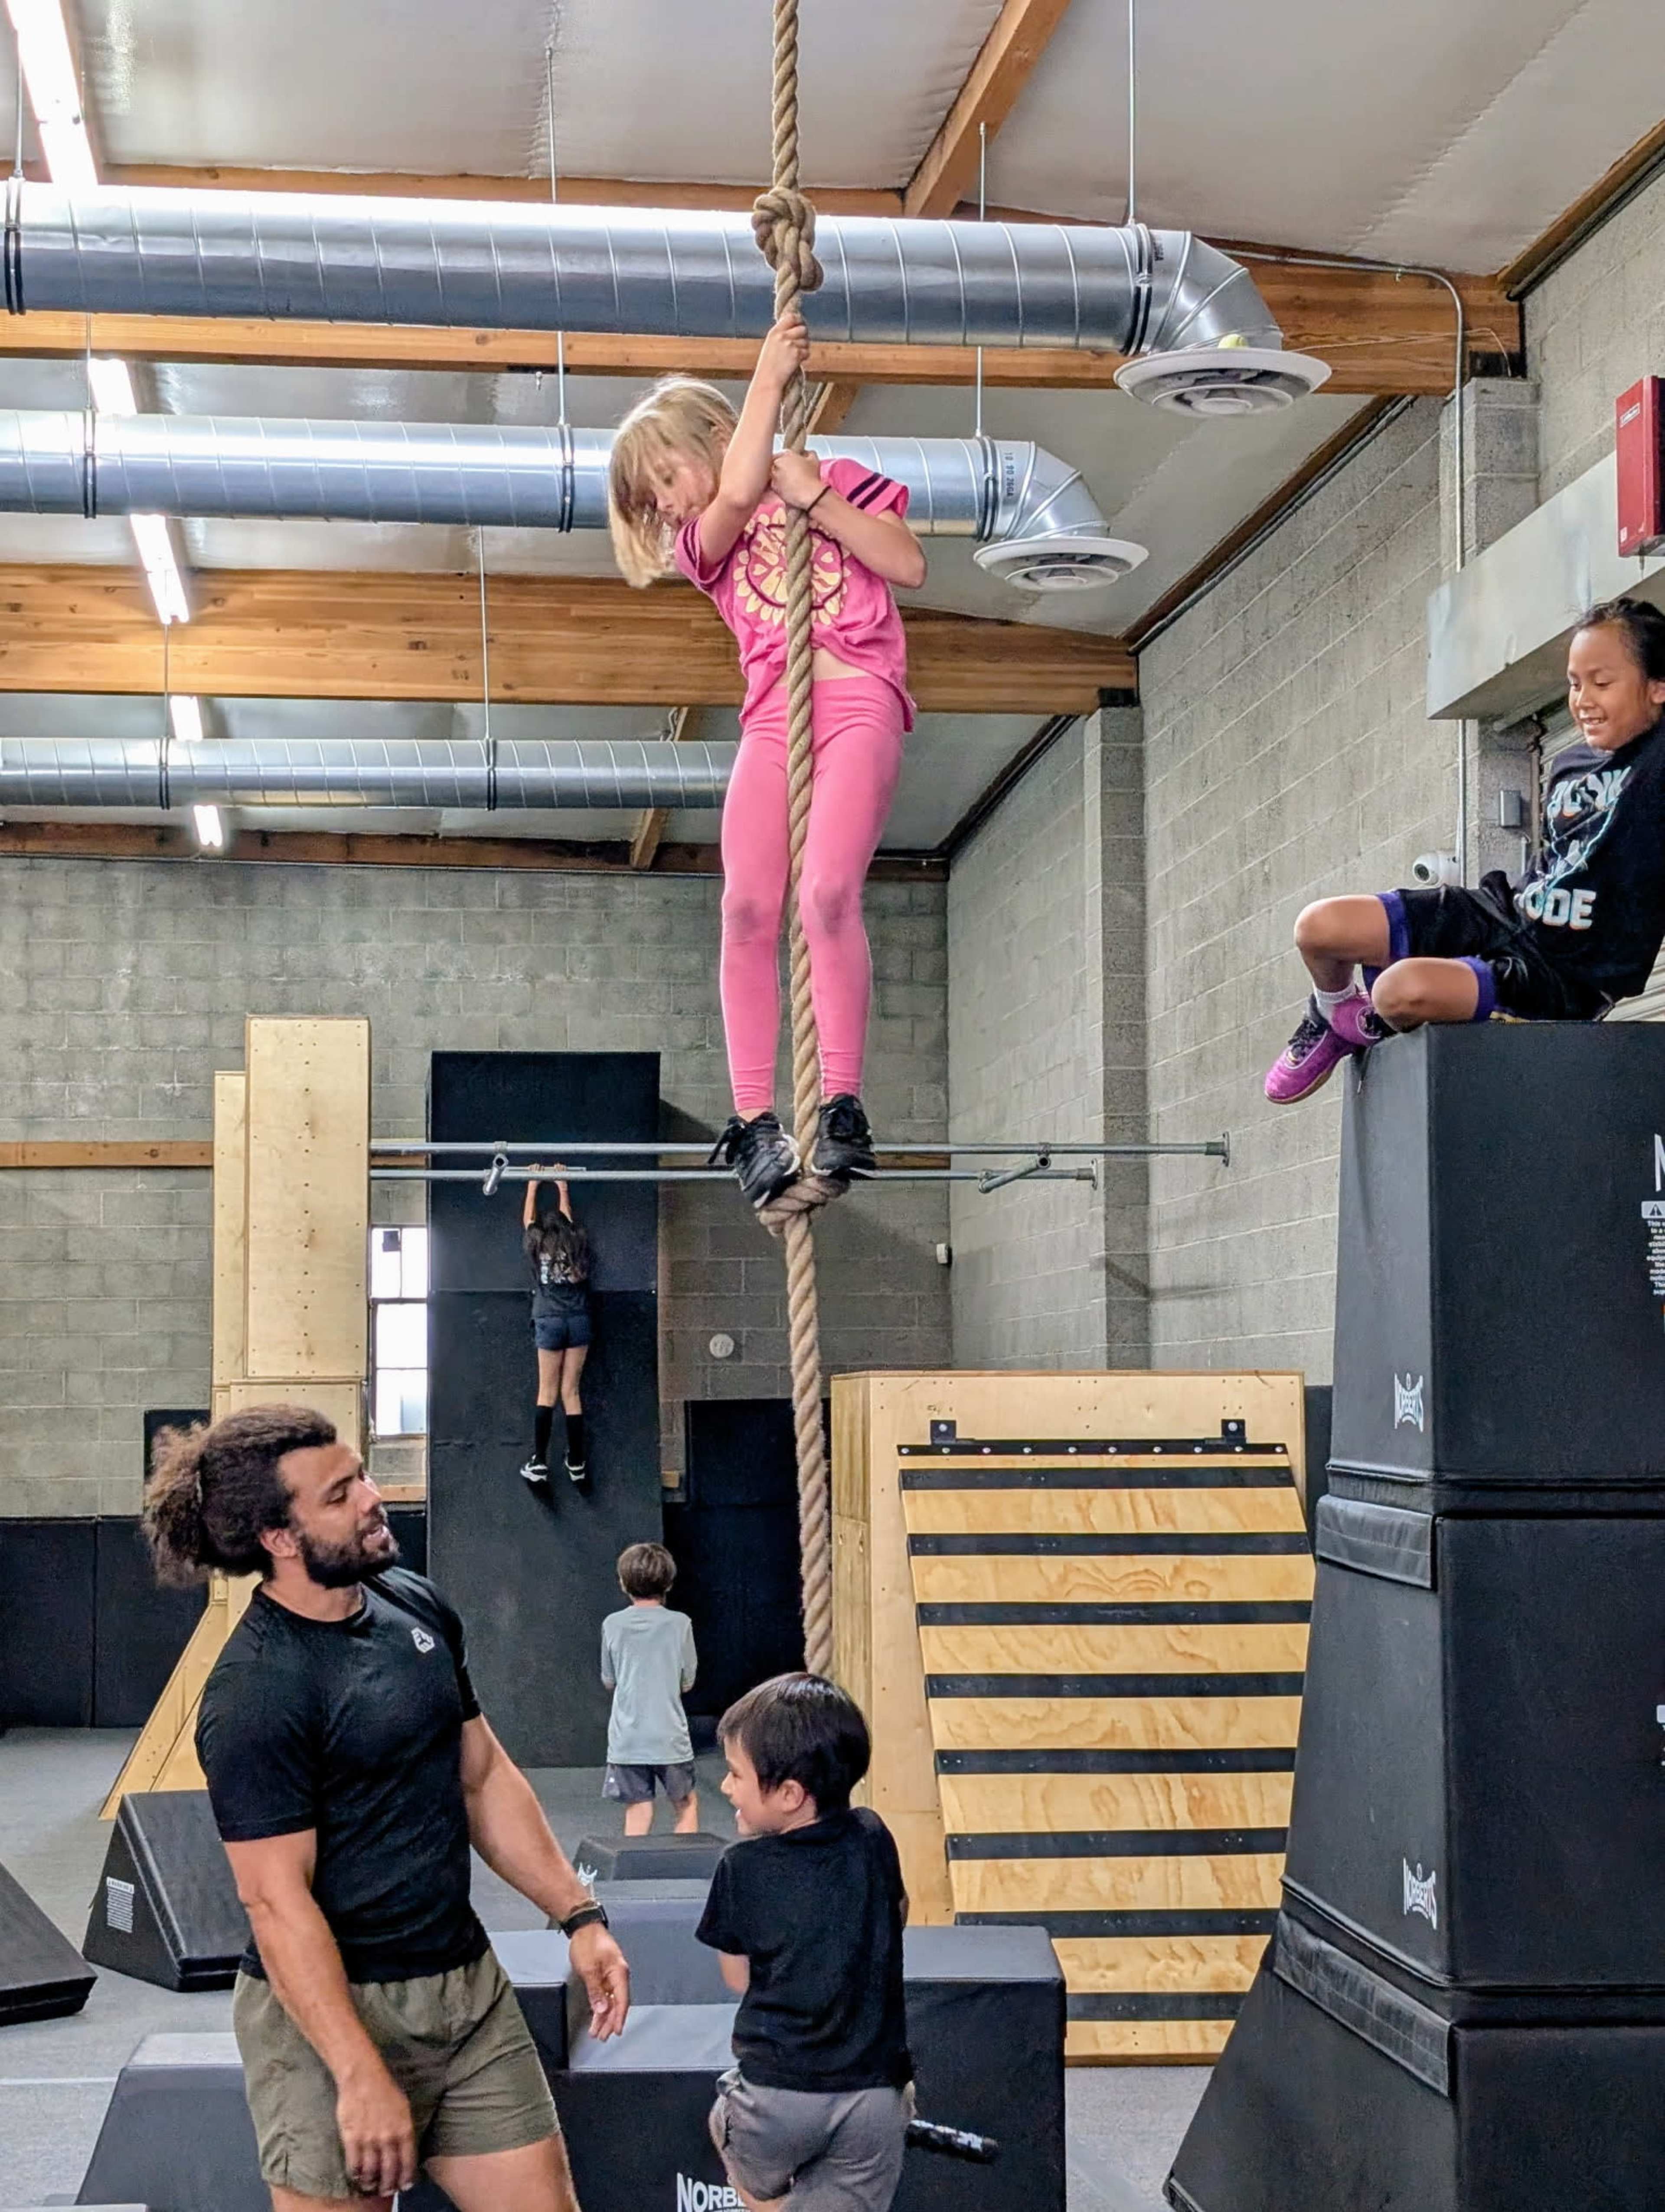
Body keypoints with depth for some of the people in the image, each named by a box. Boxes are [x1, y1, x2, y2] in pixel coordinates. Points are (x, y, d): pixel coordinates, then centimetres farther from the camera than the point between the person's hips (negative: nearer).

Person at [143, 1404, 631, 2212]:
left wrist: (580, 1916, 11)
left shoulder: (416, 1606, 6)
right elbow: (276, 1901, -19)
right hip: (336, 2006, -7)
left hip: (468, 1986, 7)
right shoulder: (255, 1693, -18)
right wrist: (362, 2080, -21)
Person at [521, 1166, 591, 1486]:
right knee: (571, 1393, 4)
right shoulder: (575, 1242, 7)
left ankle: (539, 1463, -7)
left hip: (549, 1321, -2)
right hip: (579, 1319, 2)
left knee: (547, 1392, 0)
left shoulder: (537, 1245, 3)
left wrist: (533, 1184, 35)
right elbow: (567, 1217, 26)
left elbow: (529, 1216, 22)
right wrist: (562, 1185, 39)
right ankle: (577, 1463, 4)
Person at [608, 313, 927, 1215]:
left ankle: (842, 1107, -21)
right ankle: (752, 1119, -10)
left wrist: (814, 497, 1)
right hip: (771, 714, 3)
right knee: (748, 910, -14)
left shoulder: (838, 479, 16)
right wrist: (768, 377, 3)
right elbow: (738, 494, -5)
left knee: (827, 893, -23)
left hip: (858, 699, -3)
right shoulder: (700, 539, 18)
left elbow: (909, 566, 4)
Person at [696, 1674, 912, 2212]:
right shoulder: (872, 1840, 0)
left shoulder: (743, 1868, -8)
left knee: (727, 2123, 31)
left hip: (776, 2094, -1)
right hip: (874, 2095, 2)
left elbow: (738, 1978, 6)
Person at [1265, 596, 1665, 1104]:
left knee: (1405, 989, -33)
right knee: (1320, 927, -10)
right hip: (1500, 916, 7)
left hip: (1563, 979, -7)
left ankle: (1367, 1026, 7)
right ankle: (1334, 1017, 25)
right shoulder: (1567, 766, 12)